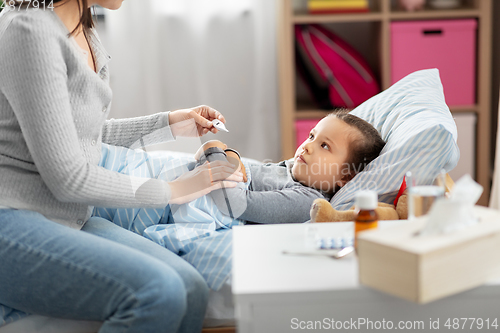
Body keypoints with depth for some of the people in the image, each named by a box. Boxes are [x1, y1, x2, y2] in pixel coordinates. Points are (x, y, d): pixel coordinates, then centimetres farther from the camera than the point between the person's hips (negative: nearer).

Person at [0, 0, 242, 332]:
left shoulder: (83, 31, 13)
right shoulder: (29, 30, -15)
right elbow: (66, 177, -17)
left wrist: (171, 123, 24)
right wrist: (171, 190, -8)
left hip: (72, 219, 9)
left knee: (190, 289, -14)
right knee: (156, 290, -29)